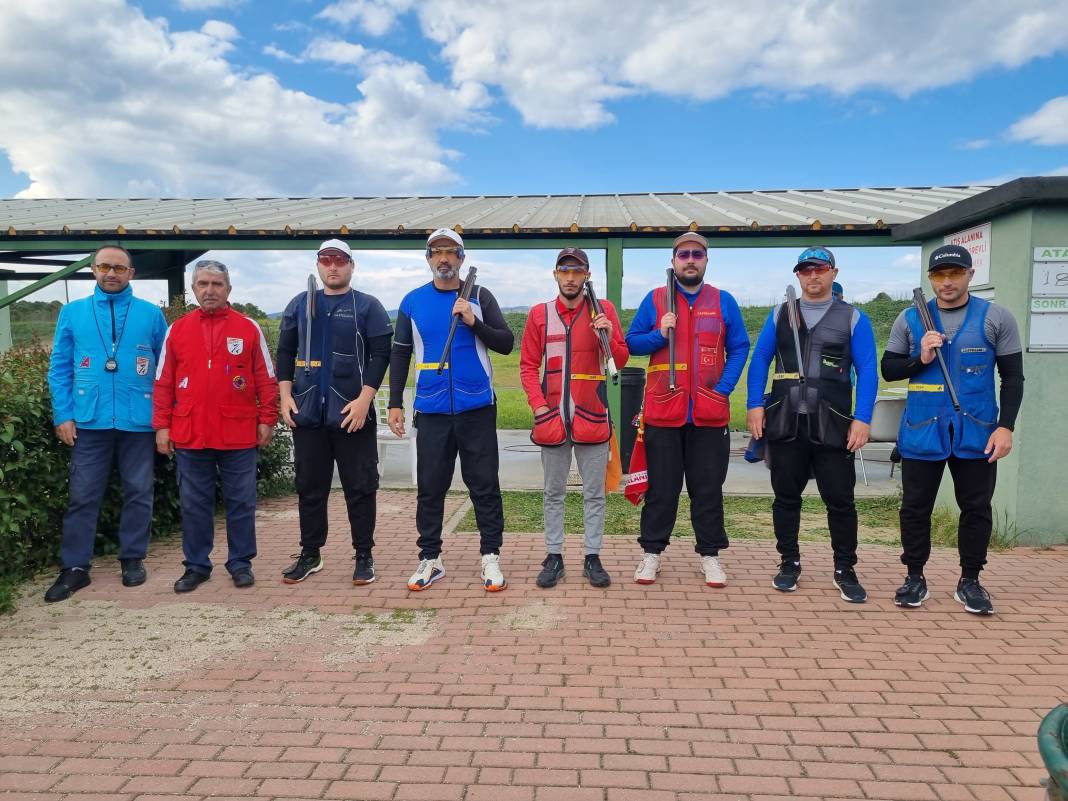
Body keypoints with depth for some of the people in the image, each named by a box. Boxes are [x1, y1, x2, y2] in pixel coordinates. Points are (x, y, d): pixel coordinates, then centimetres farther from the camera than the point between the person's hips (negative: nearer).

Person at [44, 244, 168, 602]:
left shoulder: (151, 314, 3)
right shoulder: (73, 312, 6)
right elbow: (60, 368, 6)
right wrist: (63, 415, -2)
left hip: (138, 420, 0)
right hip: (89, 420, 1)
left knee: (138, 493, 8)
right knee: (83, 495, 5)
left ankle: (133, 559, 21)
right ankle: (75, 567, 14)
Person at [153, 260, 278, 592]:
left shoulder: (249, 328, 2)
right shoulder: (177, 329, 7)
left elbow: (265, 379, 4)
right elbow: (163, 383, 8)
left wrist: (267, 420, 0)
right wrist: (162, 426, 4)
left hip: (239, 435, -1)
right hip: (189, 436, 2)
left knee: (240, 502, 6)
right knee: (194, 504, 9)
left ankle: (241, 563, 19)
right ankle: (196, 566, 22)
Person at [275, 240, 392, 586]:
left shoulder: (368, 306, 2)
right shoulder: (299, 305, 13)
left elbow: (380, 355, -5)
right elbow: (285, 352, 14)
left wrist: (364, 398, -14)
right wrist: (286, 395, 2)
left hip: (352, 413, -3)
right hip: (307, 413, 4)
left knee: (360, 487, 2)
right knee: (309, 487, 11)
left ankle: (364, 556, 14)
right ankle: (310, 554, 23)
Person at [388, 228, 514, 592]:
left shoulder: (480, 296, 4)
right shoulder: (412, 301, 8)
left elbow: (506, 343, 1)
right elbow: (400, 354, 10)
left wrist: (475, 323, -15)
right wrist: (395, 404, 6)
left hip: (477, 408, -1)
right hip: (431, 410, 2)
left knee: (484, 485, 3)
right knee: (430, 487, 7)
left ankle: (491, 557, 13)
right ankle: (430, 558, 20)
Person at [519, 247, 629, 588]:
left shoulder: (604, 309, 3)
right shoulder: (539, 314, 5)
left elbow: (621, 361, 3)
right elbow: (528, 366, 5)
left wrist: (609, 338, -17)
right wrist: (538, 405, -7)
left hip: (592, 418, -1)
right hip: (552, 418, 1)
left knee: (594, 493, 7)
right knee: (553, 493, 9)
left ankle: (592, 558, 17)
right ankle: (554, 557, 19)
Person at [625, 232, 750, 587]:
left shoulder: (724, 301, 7)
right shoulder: (655, 299, 5)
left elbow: (739, 348, 6)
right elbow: (632, 342, 7)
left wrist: (724, 388, -6)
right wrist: (659, 335, -12)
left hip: (710, 414, 1)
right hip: (663, 411, -1)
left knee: (708, 488, 9)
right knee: (660, 488, 8)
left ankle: (710, 555, 21)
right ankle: (651, 552, 20)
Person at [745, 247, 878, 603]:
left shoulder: (853, 318, 5)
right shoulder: (780, 314, 11)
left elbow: (867, 371, 0)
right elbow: (760, 360, 7)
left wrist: (863, 418, -10)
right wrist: (755, 405, -5)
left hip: (833, 426, -1)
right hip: (784, 423, 2)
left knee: (840, 499, 4)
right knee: (786, 496, 9)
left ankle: (844, 570, 19)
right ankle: (789, 563, 24)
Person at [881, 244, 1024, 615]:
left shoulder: (997, 318, 0)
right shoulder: (909, 319, 3)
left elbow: (1012, 376, 2)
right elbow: (888, 370, 6)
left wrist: (1006, 426, -6)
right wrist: (920, 359, -13)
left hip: (976, 431, 0)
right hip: (922, 431, 1)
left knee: (976, 508, 9)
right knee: (915, 507, 7)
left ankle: (970, 581, 24)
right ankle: (915, 578, 21)